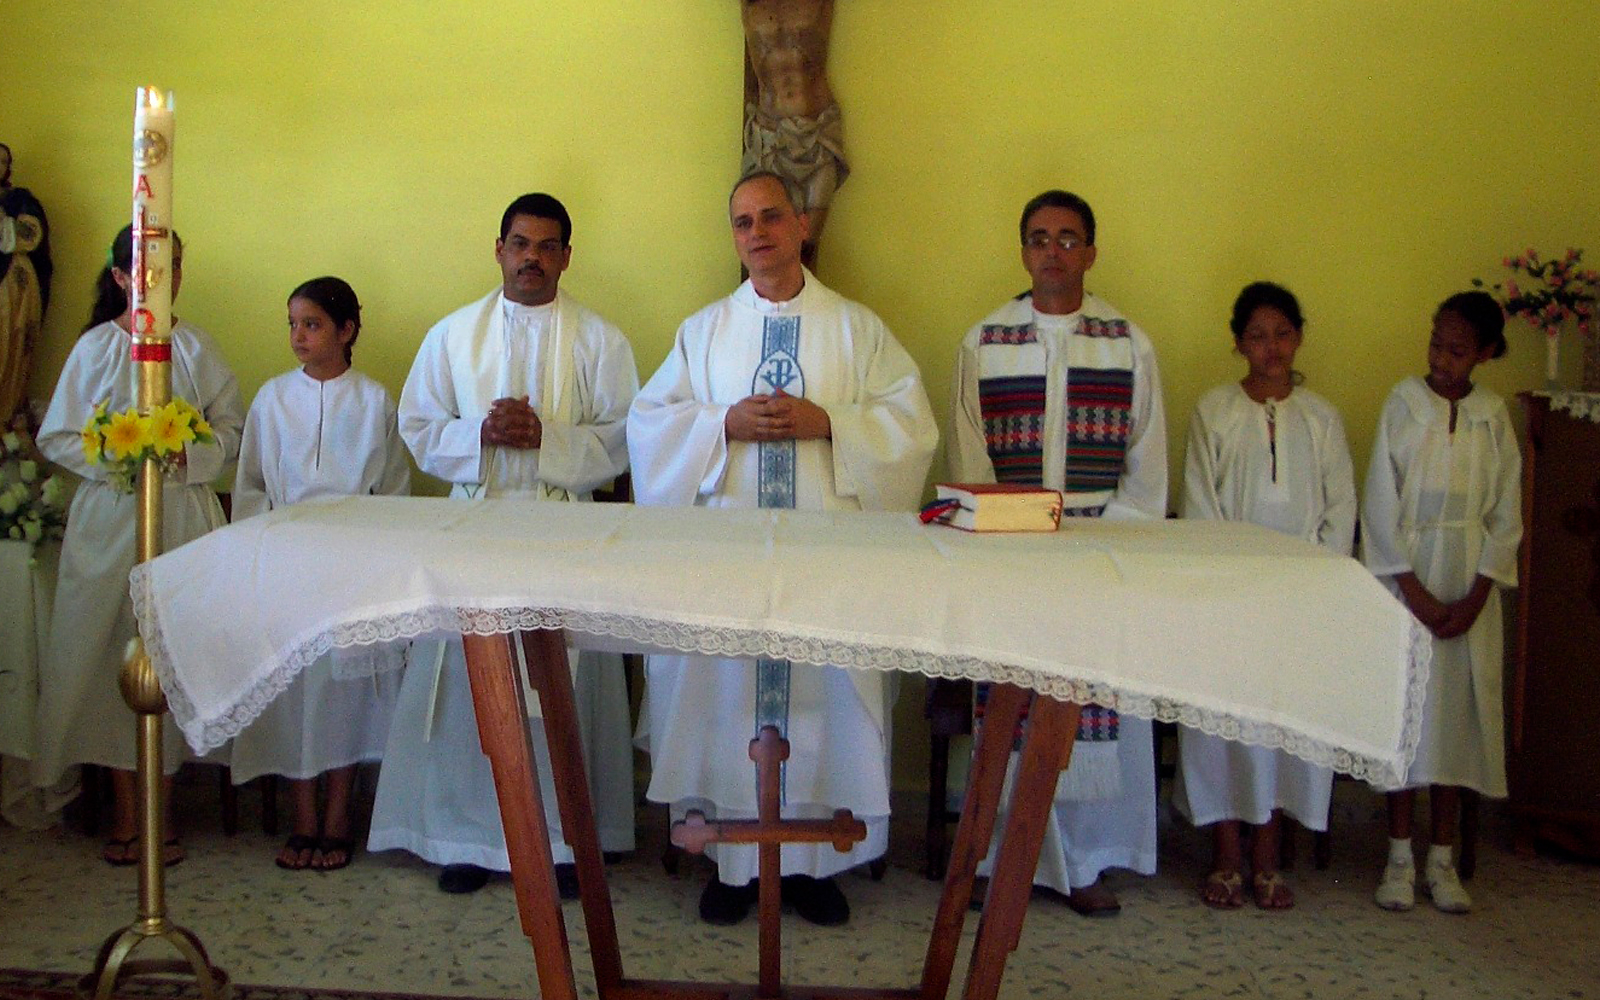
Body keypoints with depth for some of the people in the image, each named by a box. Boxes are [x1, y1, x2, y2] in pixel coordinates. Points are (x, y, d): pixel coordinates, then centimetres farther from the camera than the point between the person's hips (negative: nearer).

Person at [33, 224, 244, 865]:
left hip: (183, 516, 0)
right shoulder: (95, 347, 5)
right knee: (110, 654, -1)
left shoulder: (195, 347, 7)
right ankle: (124, 815, 9)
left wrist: (185, 457, -11)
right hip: (109, 517, 0)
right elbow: (57, 438, 5)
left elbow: (231, 430, 6)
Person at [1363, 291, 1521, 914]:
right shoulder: (1403, 404, -2)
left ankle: (1441, 861, 13)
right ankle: (1399, 858, 9)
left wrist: (1475, 598, -7)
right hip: (1408, 579, -2)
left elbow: (1506, 516, 4)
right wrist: (1415, 593, -11)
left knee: (1459, 712, 4)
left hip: (1469, 588, 2)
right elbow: (1381, 505, -5)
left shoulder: (1494, 418, 4)